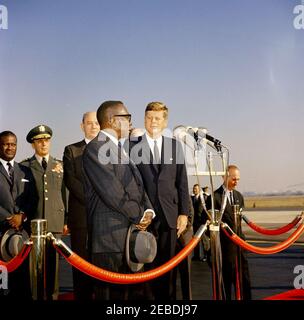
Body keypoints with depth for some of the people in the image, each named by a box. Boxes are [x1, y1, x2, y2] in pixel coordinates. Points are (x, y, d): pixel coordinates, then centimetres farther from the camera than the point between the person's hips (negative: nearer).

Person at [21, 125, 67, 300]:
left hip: (55, 222, 2)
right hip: (33, 222, -2)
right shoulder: (24, 166, 8)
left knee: (53, 263, 5)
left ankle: (52, 295, 14)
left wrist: (67, 220, 6)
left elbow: (65, 194, 11)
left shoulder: (60, 165, 14)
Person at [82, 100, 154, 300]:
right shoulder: (96, 149, -12)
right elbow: (113, 193, -18)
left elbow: (137, 186, 19)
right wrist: (139, 215, -7)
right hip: (110, 237, -9)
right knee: (109, 292, -2)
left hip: (131, 236, 9)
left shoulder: (121, 150, 20)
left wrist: (148, 211, 1)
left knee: (124, 291, 13)